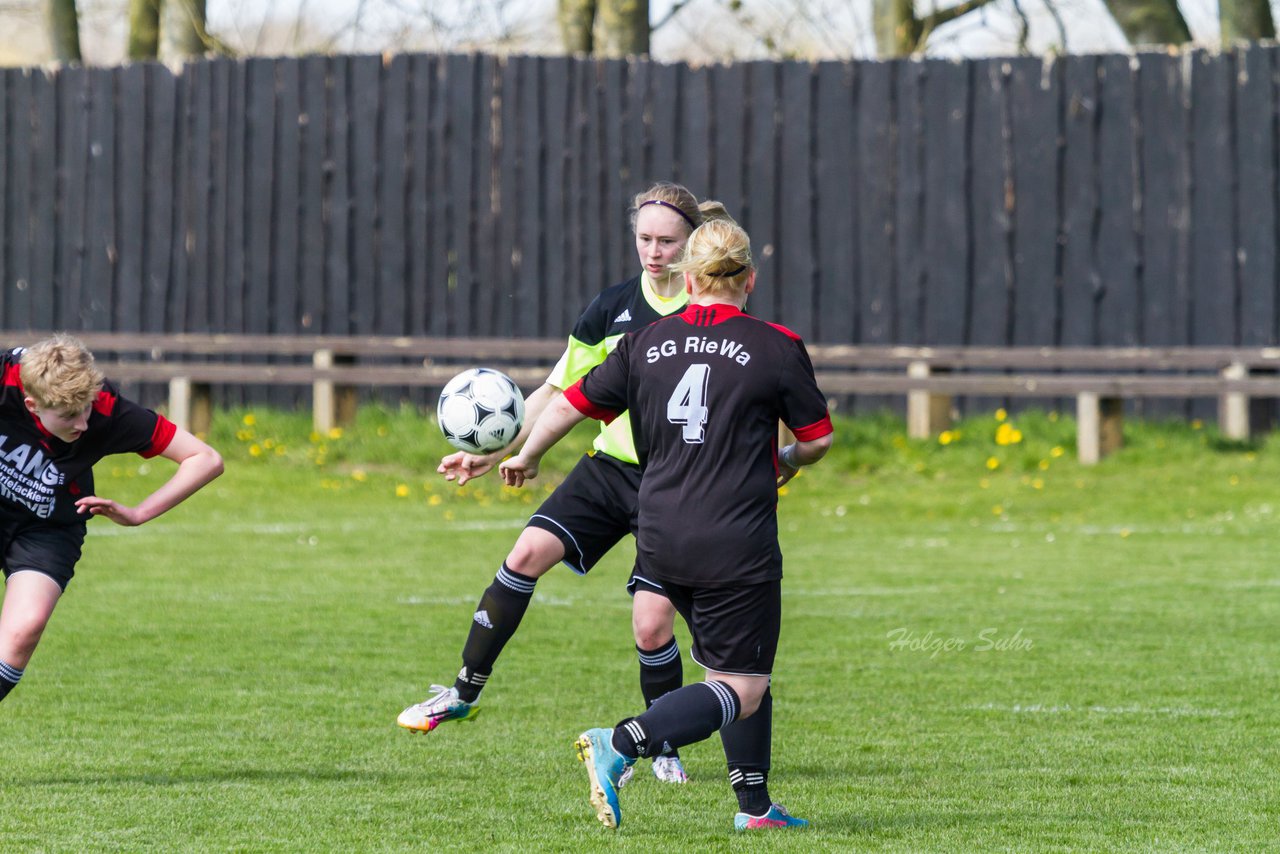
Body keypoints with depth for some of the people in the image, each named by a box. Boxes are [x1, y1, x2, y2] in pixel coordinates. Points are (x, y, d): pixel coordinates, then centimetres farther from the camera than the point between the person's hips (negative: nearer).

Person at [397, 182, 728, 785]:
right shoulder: (613, 308, 4)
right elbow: (560, 390, 10)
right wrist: (495, 452, 4)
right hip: (609, 465, 3)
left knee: (652, 621, -11)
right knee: (528, 552, -16)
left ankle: (662, 746, 13)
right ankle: (465, 691, -3)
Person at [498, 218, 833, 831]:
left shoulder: (646, 344, 6)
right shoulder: (776, 347, -3)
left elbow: (572, 403, 13)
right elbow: (817, 437, 4)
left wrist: (525, 458, 31)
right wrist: (786, 464, 27)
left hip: (659, 541, 5)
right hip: (737, 545, -5)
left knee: (735, 668, 21)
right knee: (739, 691, -3)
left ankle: (754, 803, 20)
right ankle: (622, 745, -24)